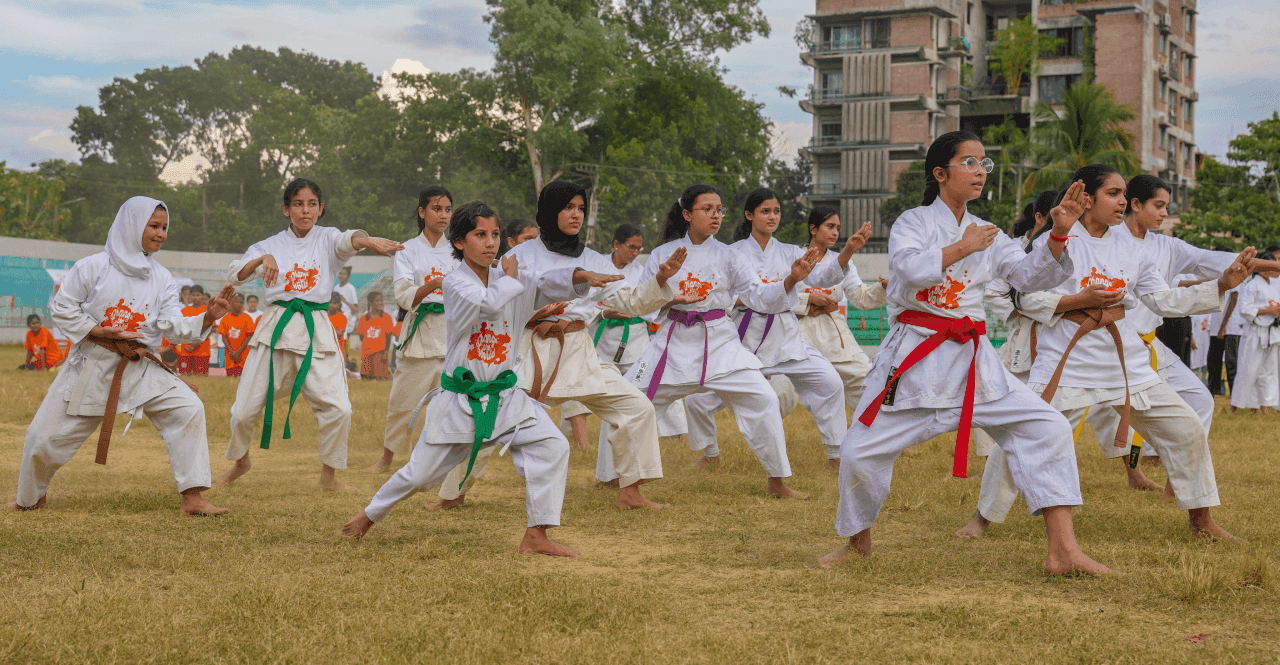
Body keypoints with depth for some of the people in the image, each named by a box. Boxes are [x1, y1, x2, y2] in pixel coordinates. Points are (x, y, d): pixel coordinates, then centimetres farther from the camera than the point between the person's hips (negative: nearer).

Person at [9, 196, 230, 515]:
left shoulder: (162, 279, 3)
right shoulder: (92, 267, -7)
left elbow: (175, 327, -7)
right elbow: (62, 308, -3)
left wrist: (208, 317, -24)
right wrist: (98, 332, -14)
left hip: (141, 368, 2)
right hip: (91, 366, -2)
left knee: (187, 409, -19)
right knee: (45, 435, 0)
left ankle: (192, 498, -16)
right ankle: (31, 497, 30)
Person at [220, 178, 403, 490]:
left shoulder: (327, 239, 6)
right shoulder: (271, 245, 9)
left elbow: (347, 241, -18)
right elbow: (235, 274, -4)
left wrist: (368, 240, -42)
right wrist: (262, 259, -24)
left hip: (316, 330, -1)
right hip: (276, 327, 1)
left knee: (338, 409, -14)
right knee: (246, 408, 2)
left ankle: (328, 476, 6)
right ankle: (240, 461, 32)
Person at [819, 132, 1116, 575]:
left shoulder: (987, 235, 14)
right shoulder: (913, 222, 0)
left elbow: (1029, 275, 2)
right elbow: (909, 269, -20)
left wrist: (1057, 238, -13)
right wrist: (962, 247, -18)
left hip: (971, 359, 4)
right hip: (915, 357, -4)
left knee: (1046, 429, -11)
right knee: (861, 451, -6)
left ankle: (1063, 551, -11)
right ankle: (858, 542, 23)